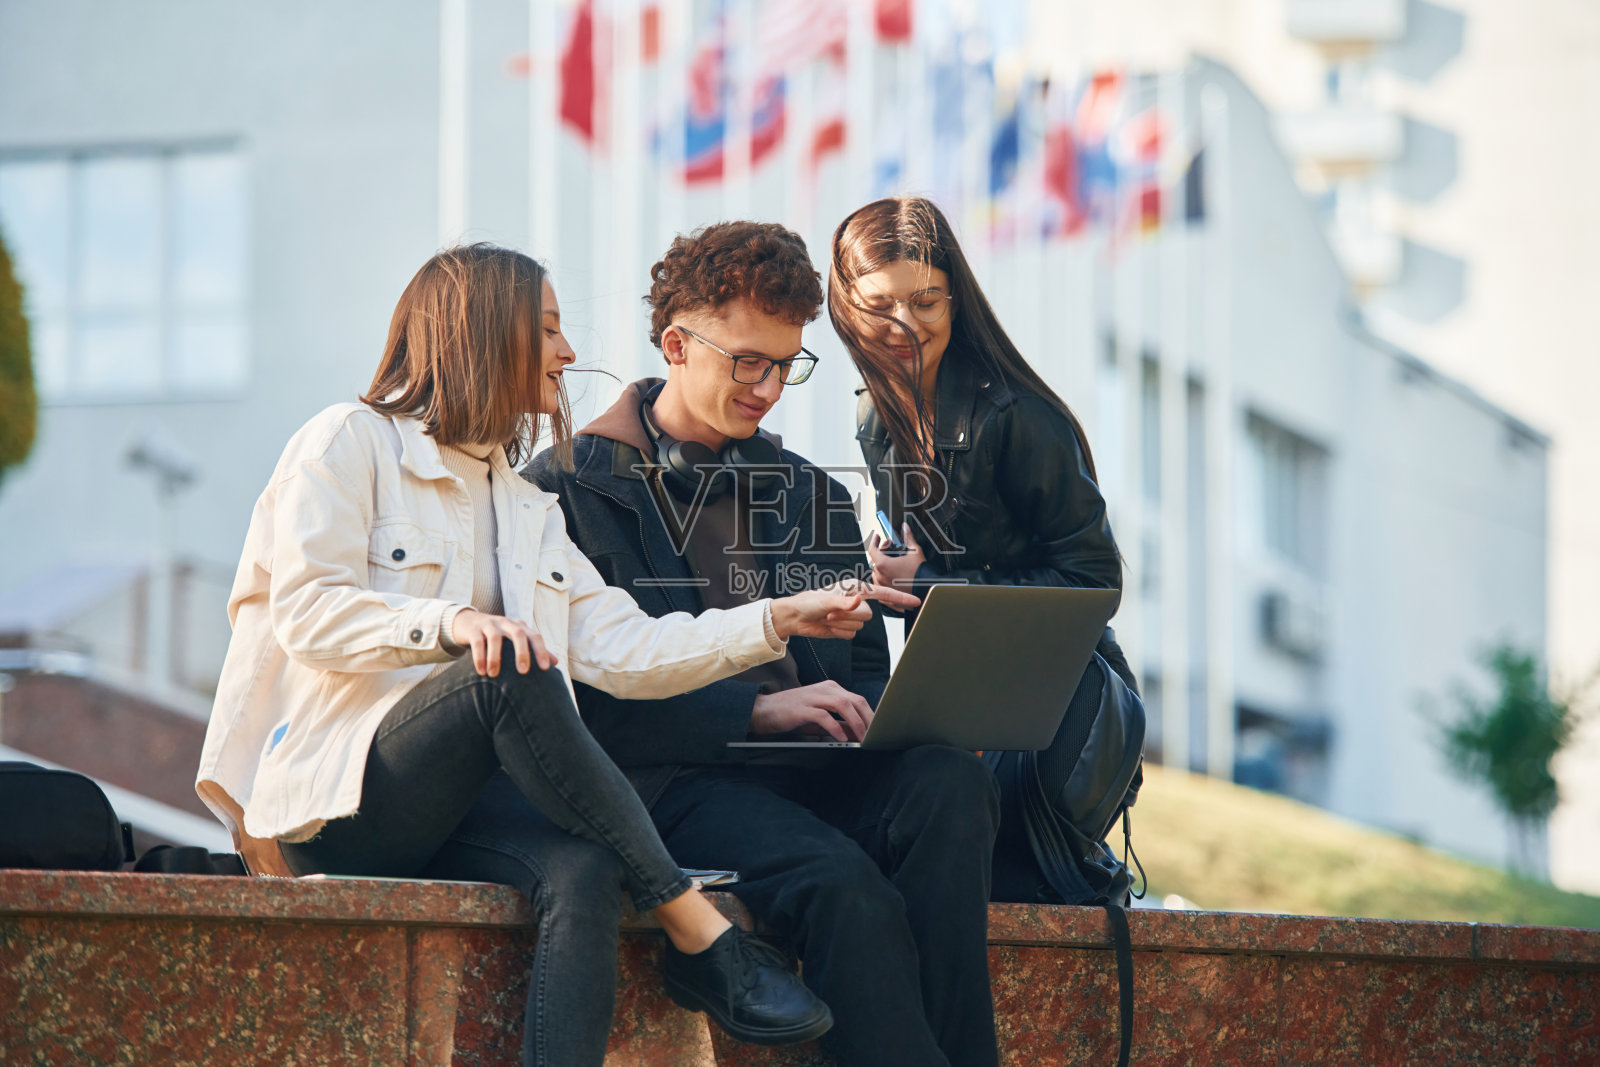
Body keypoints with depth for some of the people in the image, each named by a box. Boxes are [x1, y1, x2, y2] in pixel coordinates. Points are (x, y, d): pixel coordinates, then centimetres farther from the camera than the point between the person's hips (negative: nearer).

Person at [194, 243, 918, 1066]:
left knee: (582, 871, -30)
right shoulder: (351, 442, 4)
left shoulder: (527, 509, 26)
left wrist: (776, 621, 7)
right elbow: (308, 613, -9)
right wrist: (450, 624, -25)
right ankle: (697, 934, -29)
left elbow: (621, 650, 16)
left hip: (457, 806, 6)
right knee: (508, 672, -33)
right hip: (338, 799, -6)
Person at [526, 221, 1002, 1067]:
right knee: (839, 884, -35)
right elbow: (593, 692, -5)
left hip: (811, 772, 5)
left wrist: (869, 714, 0)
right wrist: (754, 709, -15)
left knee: (953, 785, -29)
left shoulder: (810, 495, 24)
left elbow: (865, 667, 26)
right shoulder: (572, 489, 5)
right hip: (677, 779, -5)